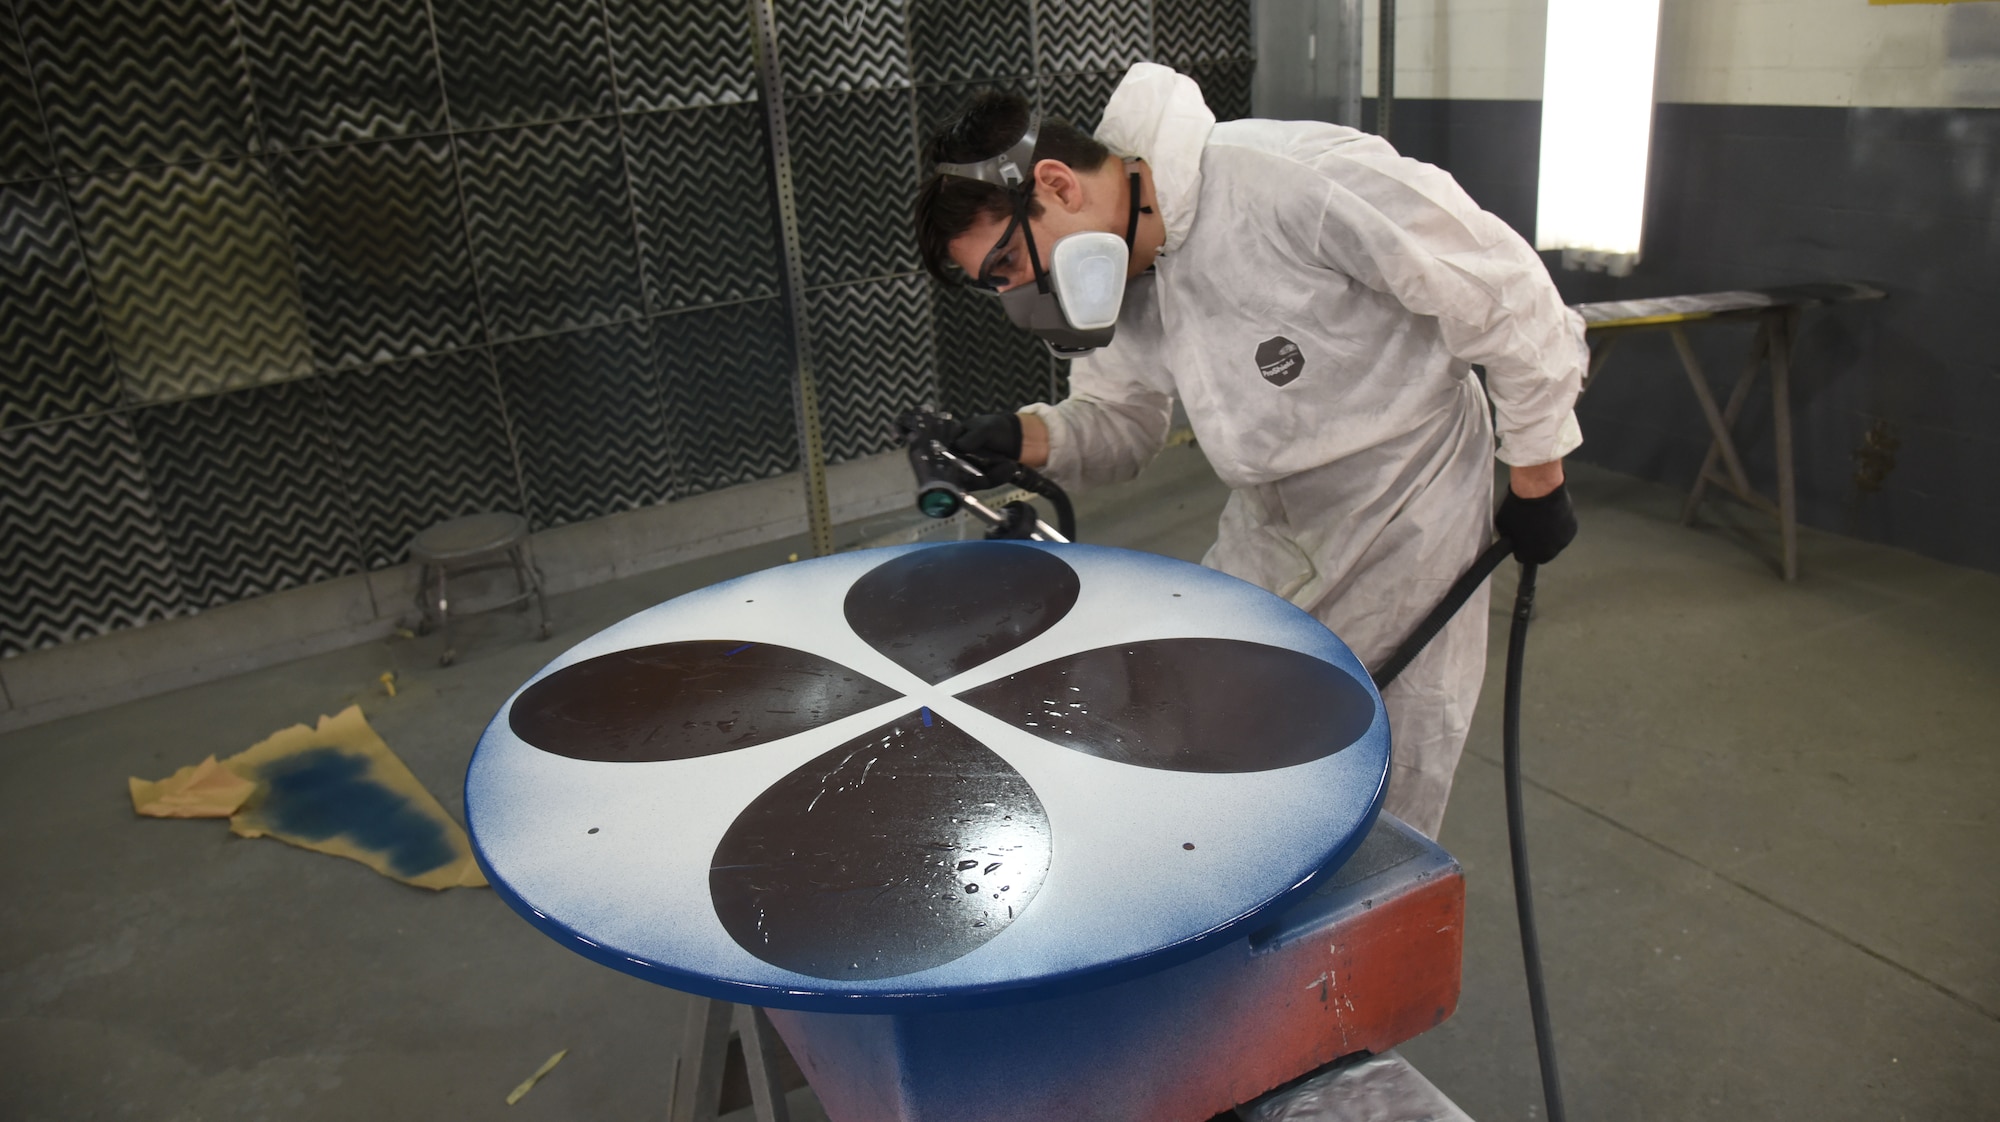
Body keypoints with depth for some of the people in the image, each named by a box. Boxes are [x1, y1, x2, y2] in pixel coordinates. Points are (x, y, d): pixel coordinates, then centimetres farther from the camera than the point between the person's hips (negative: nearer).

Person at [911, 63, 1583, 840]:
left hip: (1402, 533, -6)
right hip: (1266, 536, 7)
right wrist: (1029, 439, -17)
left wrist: (1537, 475, -10)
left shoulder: (1297, 177, -30)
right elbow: (1121, 420, 6)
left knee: (1379, 819, 5)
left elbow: (1499, 288, -21)